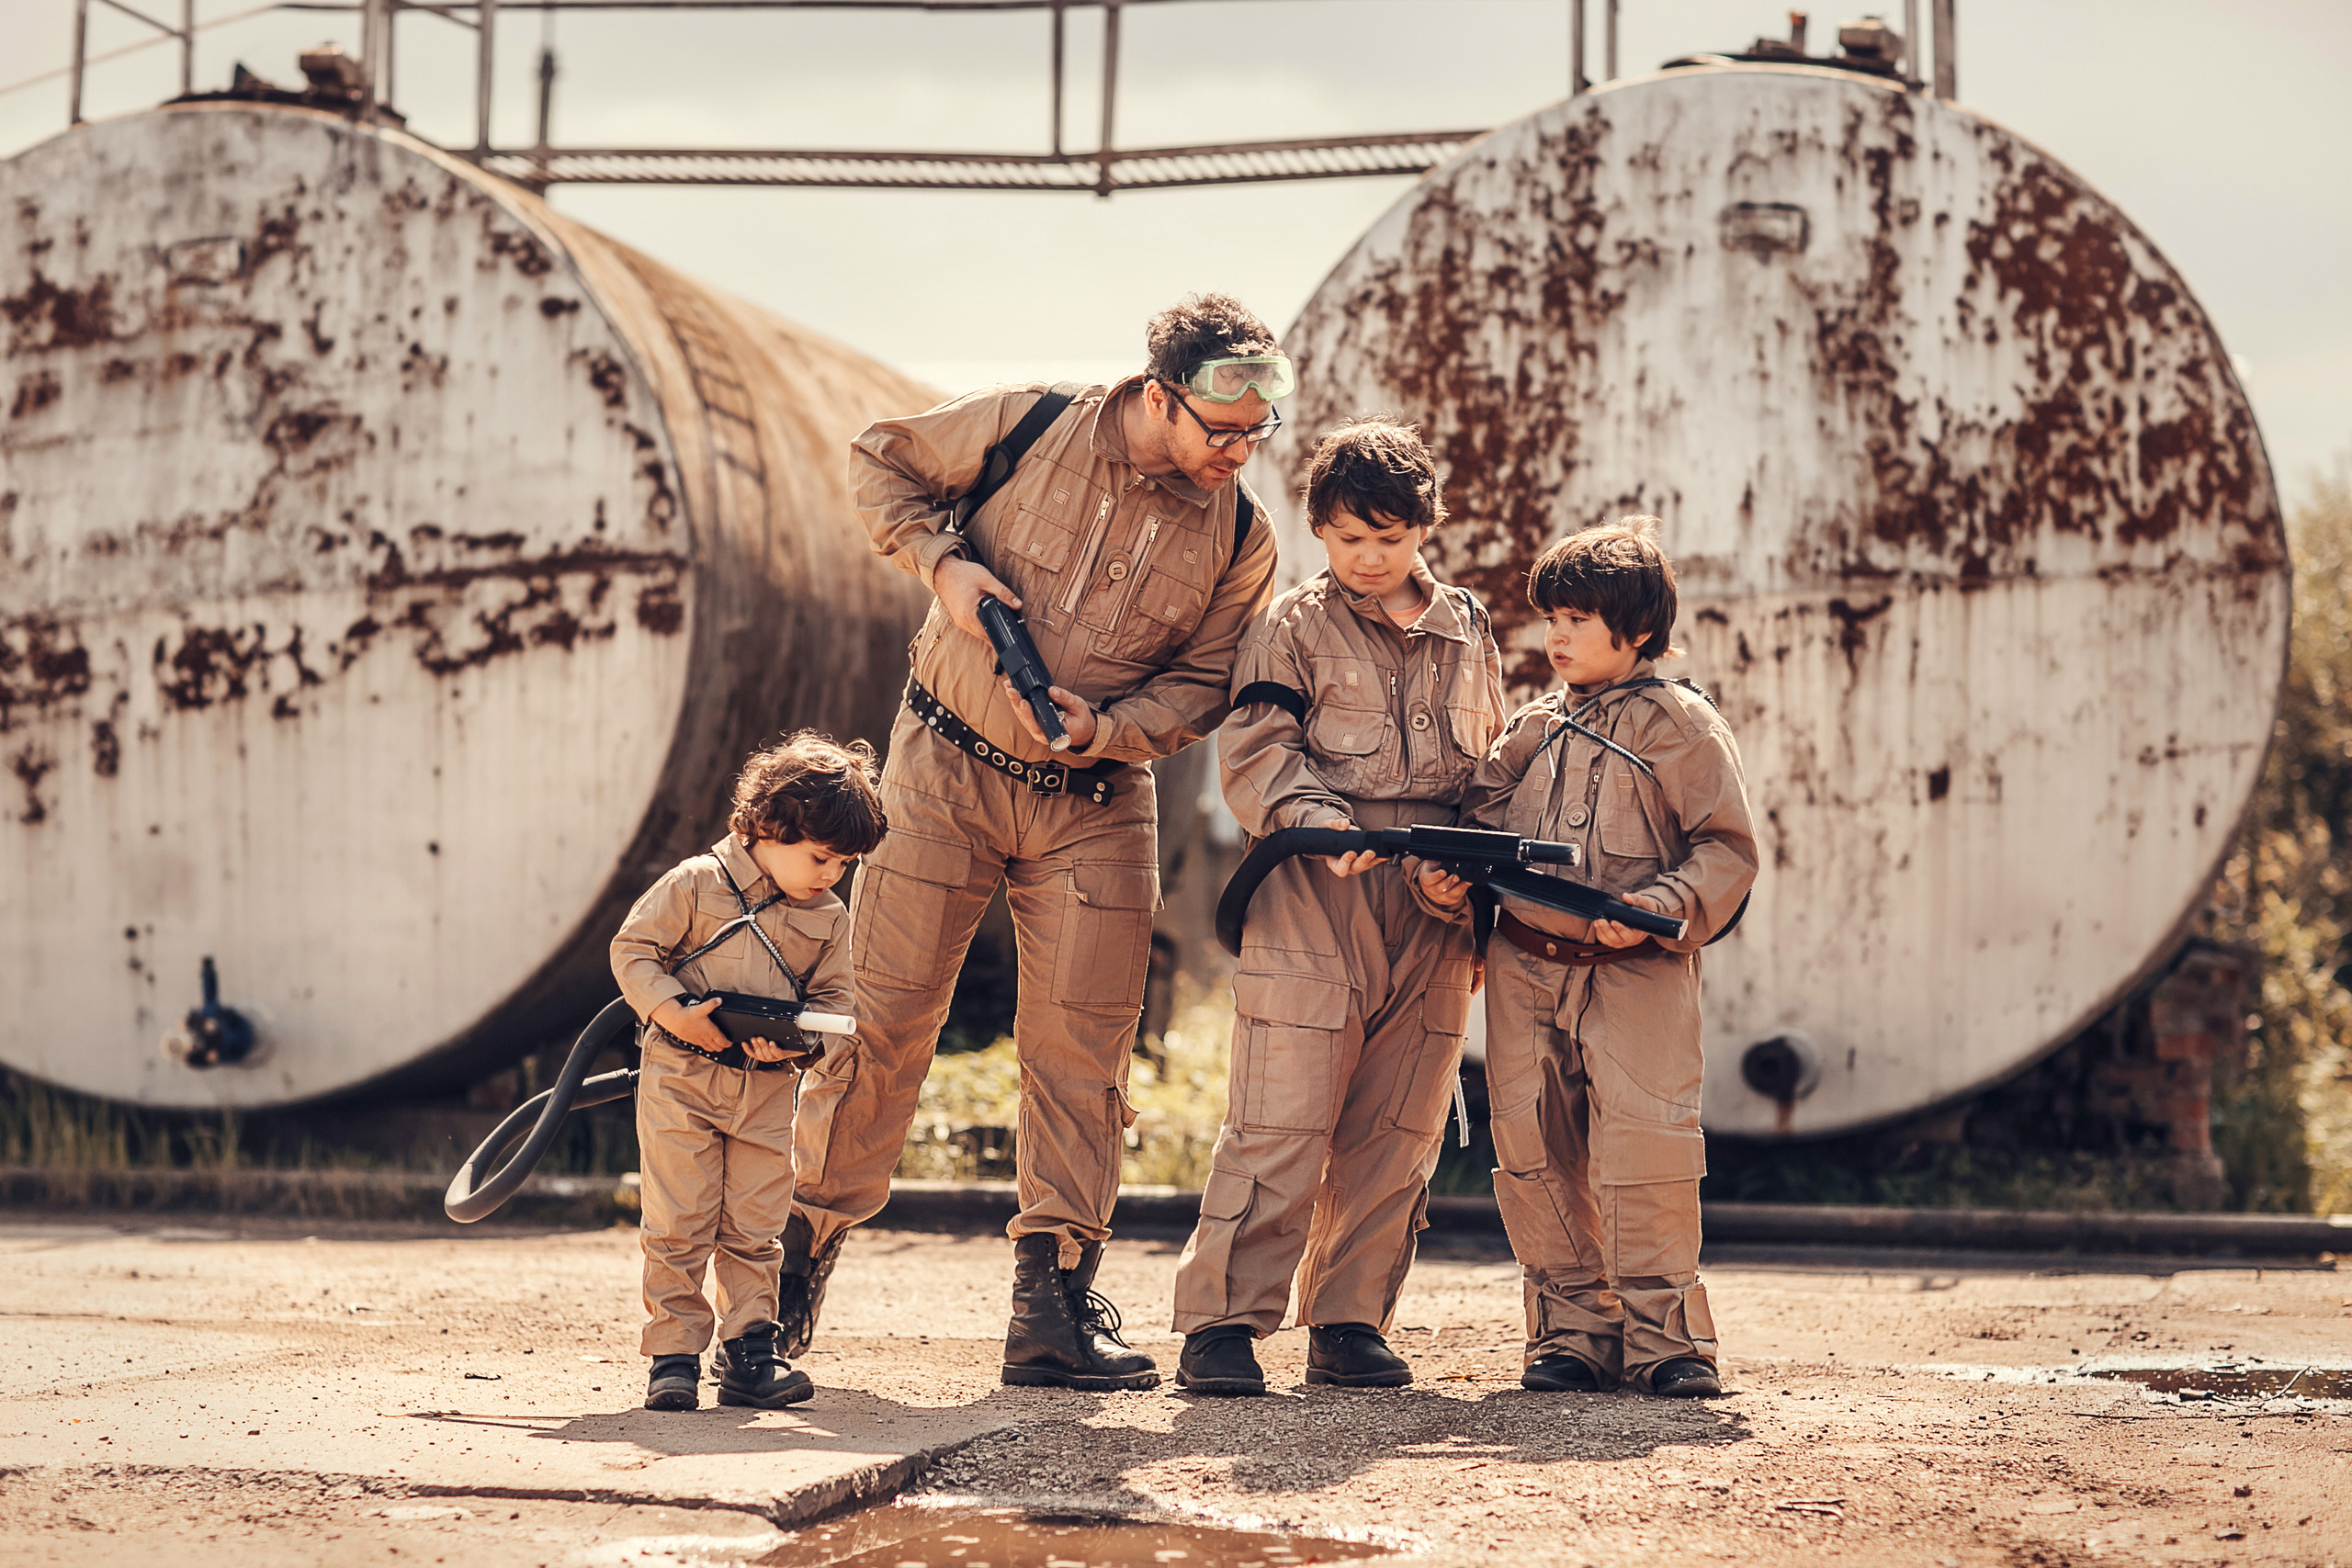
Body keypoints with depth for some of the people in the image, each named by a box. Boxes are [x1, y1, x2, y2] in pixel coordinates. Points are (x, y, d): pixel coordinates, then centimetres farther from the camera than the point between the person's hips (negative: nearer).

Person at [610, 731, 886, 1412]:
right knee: (678, 1226, -3)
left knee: (754, 1229, 5)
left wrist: (795, 1037, -11)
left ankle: (749, 1355, 10)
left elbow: (833, 995, 9)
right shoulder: (696, 884, -7)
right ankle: (674, 1357, 3)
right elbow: (632, 948, -5)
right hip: (681, 1081, -3)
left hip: (767, 1088, 3)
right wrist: (674, 1013, -18)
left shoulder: (829, 919, 5)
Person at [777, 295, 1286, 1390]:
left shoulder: (1239, 537, -4)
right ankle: (799, 1256, 17)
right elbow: (880, 461, 3)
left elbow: (1201, 685, 1)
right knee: (883, 1018, 0)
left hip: (1097, 803, 2)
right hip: (947, 773, -2)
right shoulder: (1030, 428, -10)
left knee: (1081, 1046, -1)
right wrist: (941, 561, -13)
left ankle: (1055, 1310, 5)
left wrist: (1108, 727, -18)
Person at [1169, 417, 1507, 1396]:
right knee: (1280, 1122, -9)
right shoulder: (1294, 626, 4)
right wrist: (1315, 819, -22)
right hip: (1313, 905, -4)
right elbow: (1255, 754, -3)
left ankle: (1348, 1323, 16)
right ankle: (1221, 1324, -4)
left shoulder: (1469, 635, 16)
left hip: (1433, 915, 4)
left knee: (1394, 1132, 7)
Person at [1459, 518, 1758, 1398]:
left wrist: (1656, 910, -17)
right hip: (1524, 963, 5)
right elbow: (1479, 819, 20)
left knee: (1644, 1148, -12)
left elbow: (1727, 848, -3)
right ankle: (1572, 1331, 13)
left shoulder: (1681, 723, 0)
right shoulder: (1535, 730, 16)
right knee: (1532, 1152, 3)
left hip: (1636, 971, -5)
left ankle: (1665, 1336, 1)